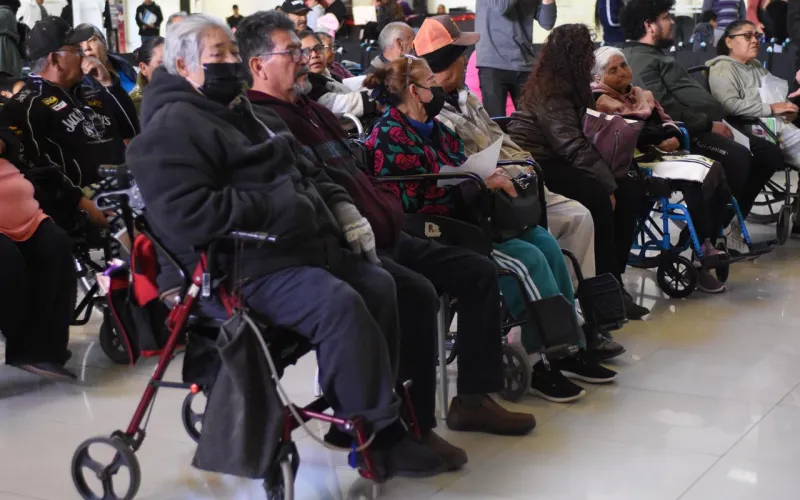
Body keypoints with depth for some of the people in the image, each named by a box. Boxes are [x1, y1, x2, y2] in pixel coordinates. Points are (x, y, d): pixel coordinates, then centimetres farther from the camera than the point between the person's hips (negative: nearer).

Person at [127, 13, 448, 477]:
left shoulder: (249, 115, 21)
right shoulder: (172, 130, -11)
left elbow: (307, 171, 29)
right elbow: (187, 217, -24)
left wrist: (342, 209, 9)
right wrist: (276, 208, -20)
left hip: (304, 245, 10)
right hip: (242, 265, -10)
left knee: (378, 285, -4)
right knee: (339, 303, -27)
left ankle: (365, 414, 5)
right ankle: (379, 434, -17)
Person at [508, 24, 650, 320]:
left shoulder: (566, 87, 12)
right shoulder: (549, 93, -17)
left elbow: (585, 136, 6)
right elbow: (573, 147, -25)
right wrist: (608, 183, -27)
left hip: (558, 163, 10)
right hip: (537, 167, -10)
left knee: (629, 188, -7)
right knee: (598, 196, -32)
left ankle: (612, 278, -6)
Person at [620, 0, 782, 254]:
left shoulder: (655, 56, 27)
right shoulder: (640, 61, -9)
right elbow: (664, 107, -21)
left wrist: (715, 122, 14)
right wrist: (709, 124, -17)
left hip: (703, 127, 11)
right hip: (686, 133, -11)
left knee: (770, 153, 6)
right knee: (738, 157, -34)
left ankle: (729, 221, 9)